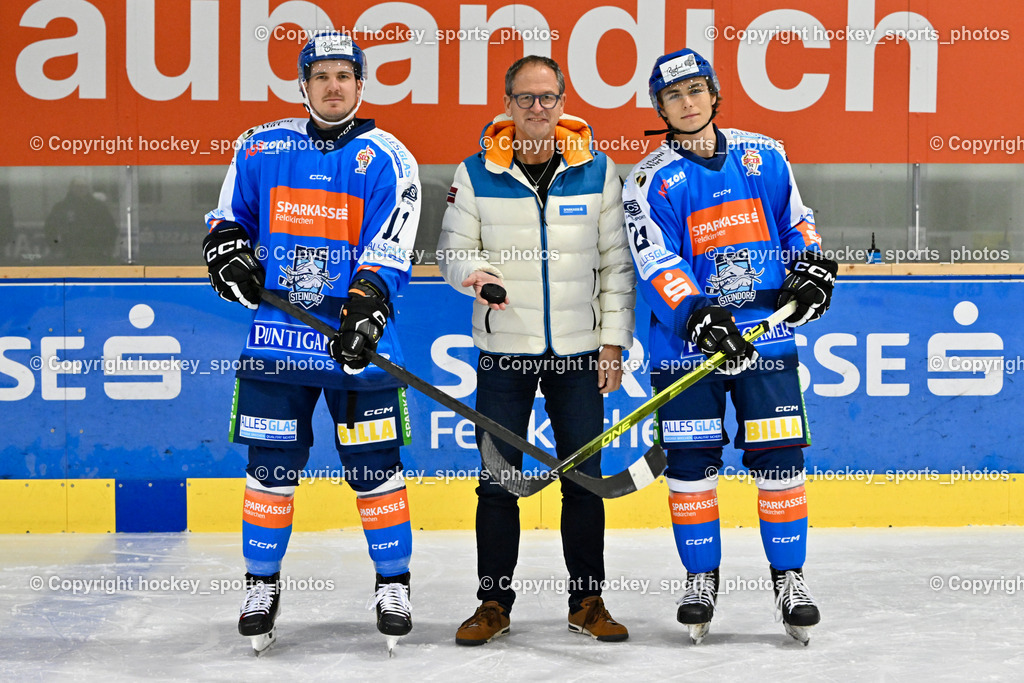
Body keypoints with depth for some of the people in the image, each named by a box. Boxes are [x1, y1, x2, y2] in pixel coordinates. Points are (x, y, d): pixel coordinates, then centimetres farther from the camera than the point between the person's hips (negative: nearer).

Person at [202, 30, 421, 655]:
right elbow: (229, 216, 20)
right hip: (276, 336, 2)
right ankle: (262, 583, 18)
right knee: (272, 465, 4)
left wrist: (365, 311, -23)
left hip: (356, 342, -2)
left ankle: (393, 582, 16)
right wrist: (229, 253, -2)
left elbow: (389, 250, -10)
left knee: (375, 465, 1)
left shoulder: (386, 159, -2)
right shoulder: (262, 148, 8)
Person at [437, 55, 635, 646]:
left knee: (584, 477, 5)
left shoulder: (598, 171, 1)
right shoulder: (477, 174, 0)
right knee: (498, 479, 2)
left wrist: (613, 343, 1)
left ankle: (588, 600, 17)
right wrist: (473, 272, -18)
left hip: (578, 352, 1)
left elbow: (616, 263, 5)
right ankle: (495, 601, 13)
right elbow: (454, 250, 5)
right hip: (503, 351, 0)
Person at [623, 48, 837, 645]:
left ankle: (790, 576, 9)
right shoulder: (652, 180, -2)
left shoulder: (764, 155, 7)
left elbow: (796, 220, 19)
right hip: (687, 338, -1)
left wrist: (812, 269, 2)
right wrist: (699, 316, -23)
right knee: (692, 460, 1)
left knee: (780, 455, -2)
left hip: (767, 330, 1)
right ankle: (701, 578, 15)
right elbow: (655, 264, -10)